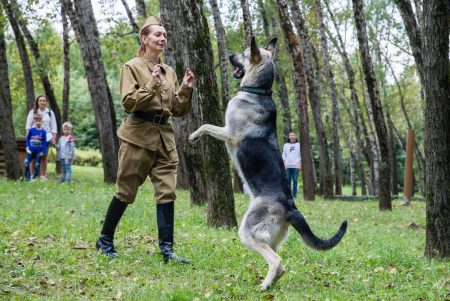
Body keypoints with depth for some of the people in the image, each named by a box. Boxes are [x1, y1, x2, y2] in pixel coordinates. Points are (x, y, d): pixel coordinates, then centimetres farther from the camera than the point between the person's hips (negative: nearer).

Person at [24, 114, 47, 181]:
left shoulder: (43, 131, -3)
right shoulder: (31, 130, 1)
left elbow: (44, 142, -1)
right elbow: (27, 139, 8)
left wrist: (42, 151, -6)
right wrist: (27, 147, -4)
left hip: (38, 151, -1)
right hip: (31, 150, 1)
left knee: (37, 165, 4)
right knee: (26, 163, -10)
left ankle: (34, 178, 15)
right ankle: (27, 177, -1)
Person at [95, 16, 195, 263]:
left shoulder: (169, 72, 14)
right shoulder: (132, 67, -2)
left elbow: (178, 110, 13)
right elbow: (129, 102, -13)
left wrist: (186, 89, -2)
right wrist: (152, 85, -22)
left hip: (164, 136, 5)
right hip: (138, 134, -5)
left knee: (167, 191, -3)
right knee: (126, 191, 2)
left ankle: (166, 249, -2)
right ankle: (105, 240, 19)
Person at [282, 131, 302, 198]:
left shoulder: (298, 145, 8)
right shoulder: (286, 145, 12)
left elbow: (301, 156, 7)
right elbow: (283, 155, 11)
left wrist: (300, 165, -2)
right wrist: (284, 164, 1)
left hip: (296, 166, -1)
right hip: (288, 166, 1)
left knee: (295, 180, -2)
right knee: (288, 180, -1)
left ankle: (294, 194, 1)